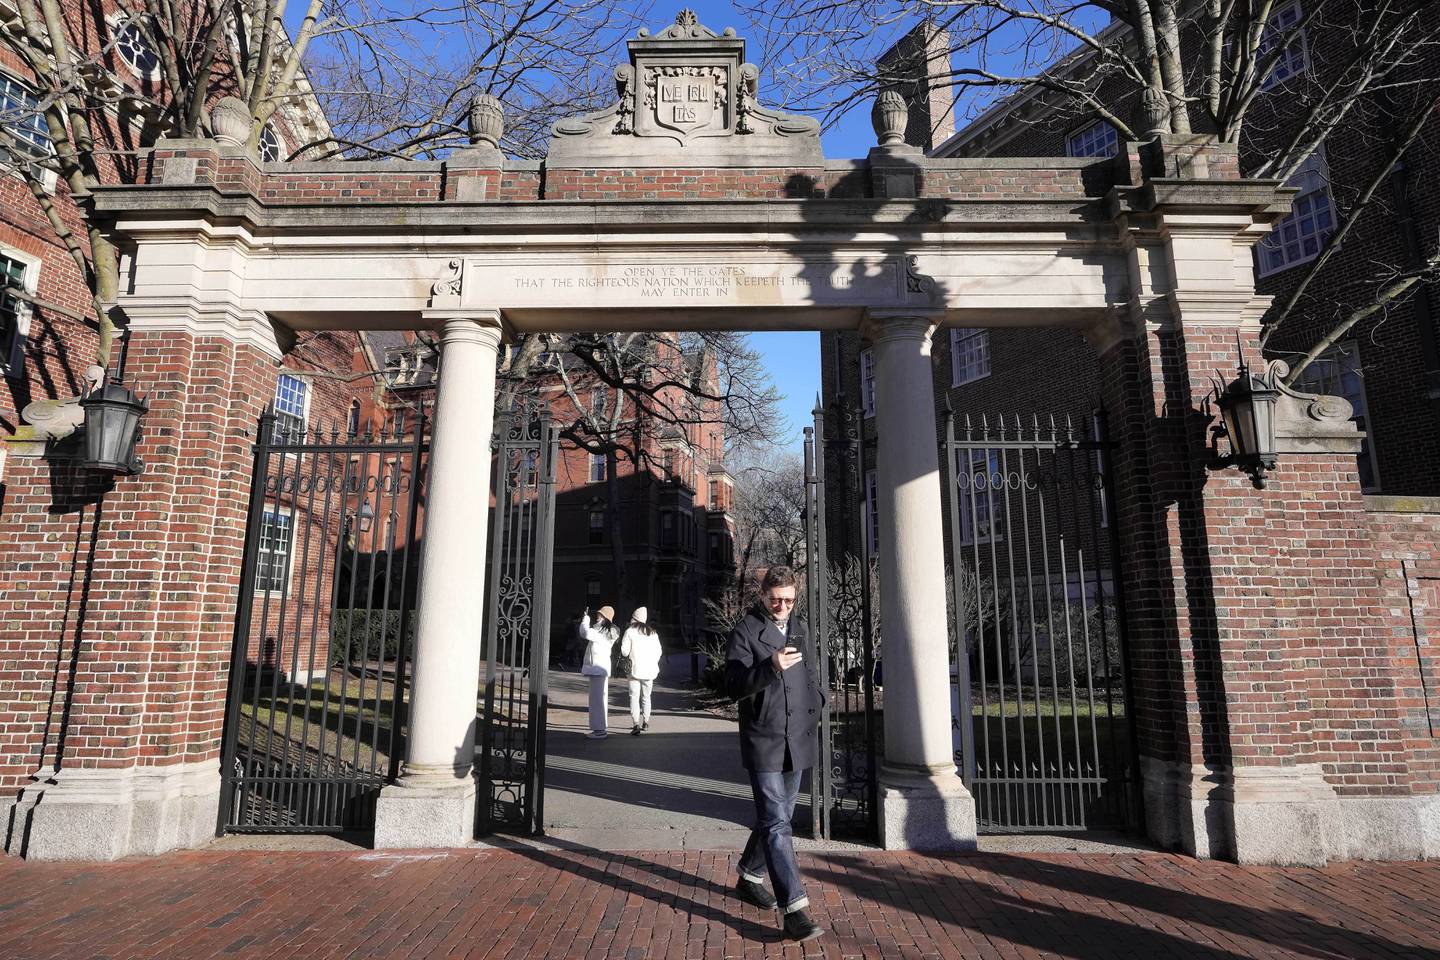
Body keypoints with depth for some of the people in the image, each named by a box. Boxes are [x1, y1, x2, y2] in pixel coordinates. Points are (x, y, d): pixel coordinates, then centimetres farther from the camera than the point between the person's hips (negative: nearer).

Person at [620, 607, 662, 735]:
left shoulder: (630, 631, -6)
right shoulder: (653, 632, 7)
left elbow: (624, 651, -8)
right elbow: (658, 652, 9)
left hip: (636, 670, -4)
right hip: (650, 671, 4)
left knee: (634, 697, -1)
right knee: (646, 697, 18)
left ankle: (636, 725, -12)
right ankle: (645, 722, 28)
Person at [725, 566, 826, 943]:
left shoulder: (798, 629, 12)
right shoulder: (744, 631, -10)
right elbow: (734, 685, -19)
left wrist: (817, 701, 11)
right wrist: (771, 667, -33)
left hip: (797, 742, 7)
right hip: (763, 742, -7)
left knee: (778, 818, 18)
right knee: (777, 824, -10)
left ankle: (749, 879, 37)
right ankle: (794, 908, -7)